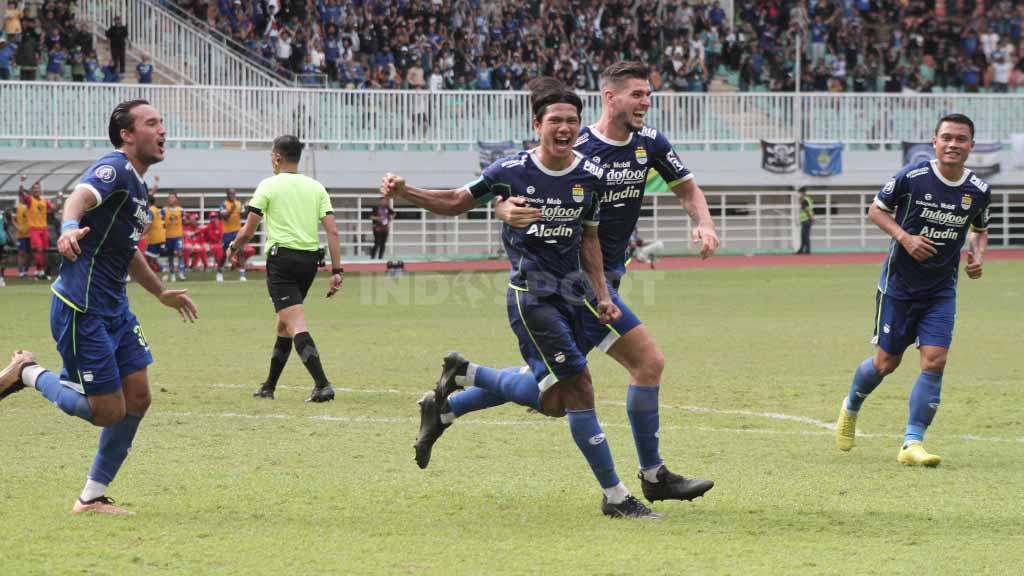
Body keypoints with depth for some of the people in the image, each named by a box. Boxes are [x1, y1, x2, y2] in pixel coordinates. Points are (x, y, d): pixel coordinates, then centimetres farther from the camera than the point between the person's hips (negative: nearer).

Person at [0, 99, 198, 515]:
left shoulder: (137, 186, 17)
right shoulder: (115, 169, -12)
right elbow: (82, 196, -35)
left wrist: (161, 293, 42)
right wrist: (70, 227, -57)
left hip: (114, 308, 10)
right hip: (82, 309, -10)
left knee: (137, 398, 5)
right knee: (108, 411, -8)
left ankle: (93, 496, 15)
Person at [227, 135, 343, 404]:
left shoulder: (269, 185, -2)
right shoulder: (316, 187, 10)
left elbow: (248, 231, -1)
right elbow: (332, 232, 2)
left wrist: (232, 249, 19)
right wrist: (336, 271, 3)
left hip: (282, 257, -6)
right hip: (310, 260, 6)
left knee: (296, 325, -12)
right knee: (284, 323, 19)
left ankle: (322, 384, -27)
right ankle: (269, 386, 28)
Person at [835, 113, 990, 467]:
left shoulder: (979, 191, -3)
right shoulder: (911, 177, -14)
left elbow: (980, 229, 16)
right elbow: (877, 209, -2)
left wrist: (978, 256, -4)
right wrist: (904, 237, -18)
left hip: (941, 291, 2)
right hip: (899, 283, -2)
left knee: (935, 361, -13)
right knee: (886, 362, 6)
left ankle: (912, 443, -7)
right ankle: (850, 409, 37)